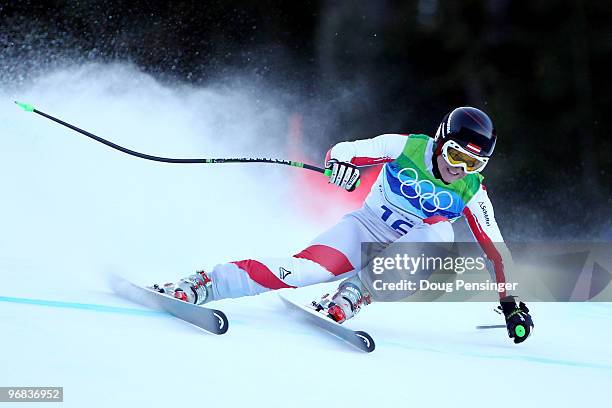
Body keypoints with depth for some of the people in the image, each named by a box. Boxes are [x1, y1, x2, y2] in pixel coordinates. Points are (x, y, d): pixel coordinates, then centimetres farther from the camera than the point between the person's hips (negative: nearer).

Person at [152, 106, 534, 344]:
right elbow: (341, 151, -11)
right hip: (365, 228, -1)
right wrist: (341, 163, -35)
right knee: (304, 268, -28)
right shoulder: (406, 147, -15)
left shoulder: (472, 193, -13)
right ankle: (195, 287, -24)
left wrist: (511, 305, -14)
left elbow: (496, 251, -9)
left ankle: (354, 293, -27)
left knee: (437, 235, -33)